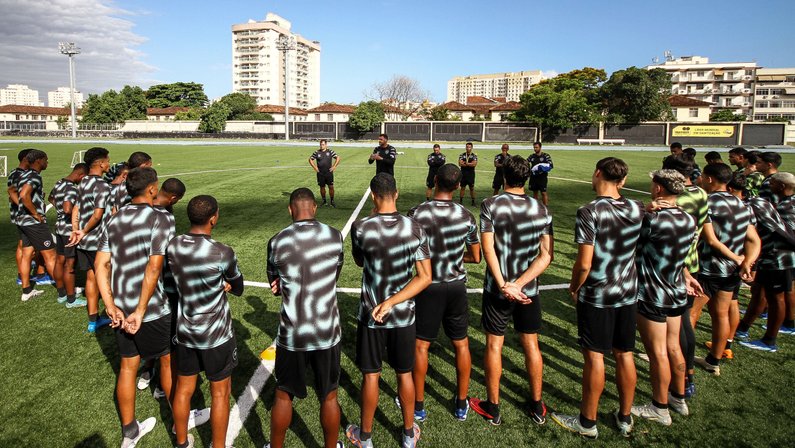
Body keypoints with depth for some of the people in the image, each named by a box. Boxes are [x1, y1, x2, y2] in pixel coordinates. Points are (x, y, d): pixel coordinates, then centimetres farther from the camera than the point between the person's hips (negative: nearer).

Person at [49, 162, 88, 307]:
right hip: (70, 229, -9)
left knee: (59, 261, 16)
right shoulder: (72, 188, -22)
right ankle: (71, 300, 8)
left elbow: (51, 198, 27)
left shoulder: (58, 183, 7)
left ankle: (61, 294, 29)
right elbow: (67, 209, -34)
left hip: (59, 226, 9)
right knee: (69, 265, -1)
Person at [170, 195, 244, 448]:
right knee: (220, 393, 13)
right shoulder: (223, 253, -24)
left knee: (184, 388, 22)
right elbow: (238, 289, -8)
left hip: (184, 332, 5)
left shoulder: (172, 247, -9)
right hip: (216, 335, -5)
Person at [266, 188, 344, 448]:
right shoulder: (334, 236, -8)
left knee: (283, 396, 20)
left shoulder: (277, 242, -9)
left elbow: (275, 286, 6)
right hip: (327, 333, 1)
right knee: (329, 397, 18)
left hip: (291, 334, 0)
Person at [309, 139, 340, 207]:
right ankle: (324, 201, 20)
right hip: (320, 173, 1)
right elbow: (310, 159, 12)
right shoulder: (316, 152, 3)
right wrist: (315, 167, 2)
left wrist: (334, 166, -3)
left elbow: (338, 158, 4)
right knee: (322, 187, 7)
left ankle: (332, 201, 7)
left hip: (329, 173, -1)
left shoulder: (330, 152, 0)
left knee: (331, 187, -4)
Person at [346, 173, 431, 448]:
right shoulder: (414, 229, -11)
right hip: (404, 315, 2)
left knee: (370, 376, 14)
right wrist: (392, 302, -14)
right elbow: (425, 277, -12)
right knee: (404, 374, 17)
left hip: (370, 316, -1)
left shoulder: (361, 228, -17)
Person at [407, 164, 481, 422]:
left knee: (421, 345, 12)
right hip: (457, 286, 2)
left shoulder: (417, 213, -15)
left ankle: (418, 405, 25)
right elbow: (476, 257, 1)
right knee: (461, 344, 16)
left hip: (428, 286, -2)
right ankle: (462, 404, 29)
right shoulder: (466, 216, -8)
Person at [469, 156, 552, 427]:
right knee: (531, 345, 16)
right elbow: (546, 255, -8)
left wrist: (503, 285, -19)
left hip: (498, 289, -3)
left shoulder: (490, 205, -11)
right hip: (529, 290, 3)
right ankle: (537, 407, 31)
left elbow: (488, 248, -19)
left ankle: (492, 408, 24)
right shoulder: (541, 210, -3)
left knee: (494, 345, 10)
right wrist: (519, 284, -14)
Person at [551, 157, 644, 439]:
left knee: (595, 357, 5)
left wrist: (574, 287, -4)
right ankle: (625, 418, 31)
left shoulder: (589, 212, -20)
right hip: (628, 293, 6)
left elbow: (584, 263, -20)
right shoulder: (637, 209, -3)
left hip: (596, 296, -5)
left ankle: (588, 422, 20)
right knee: (624, 355, 15)